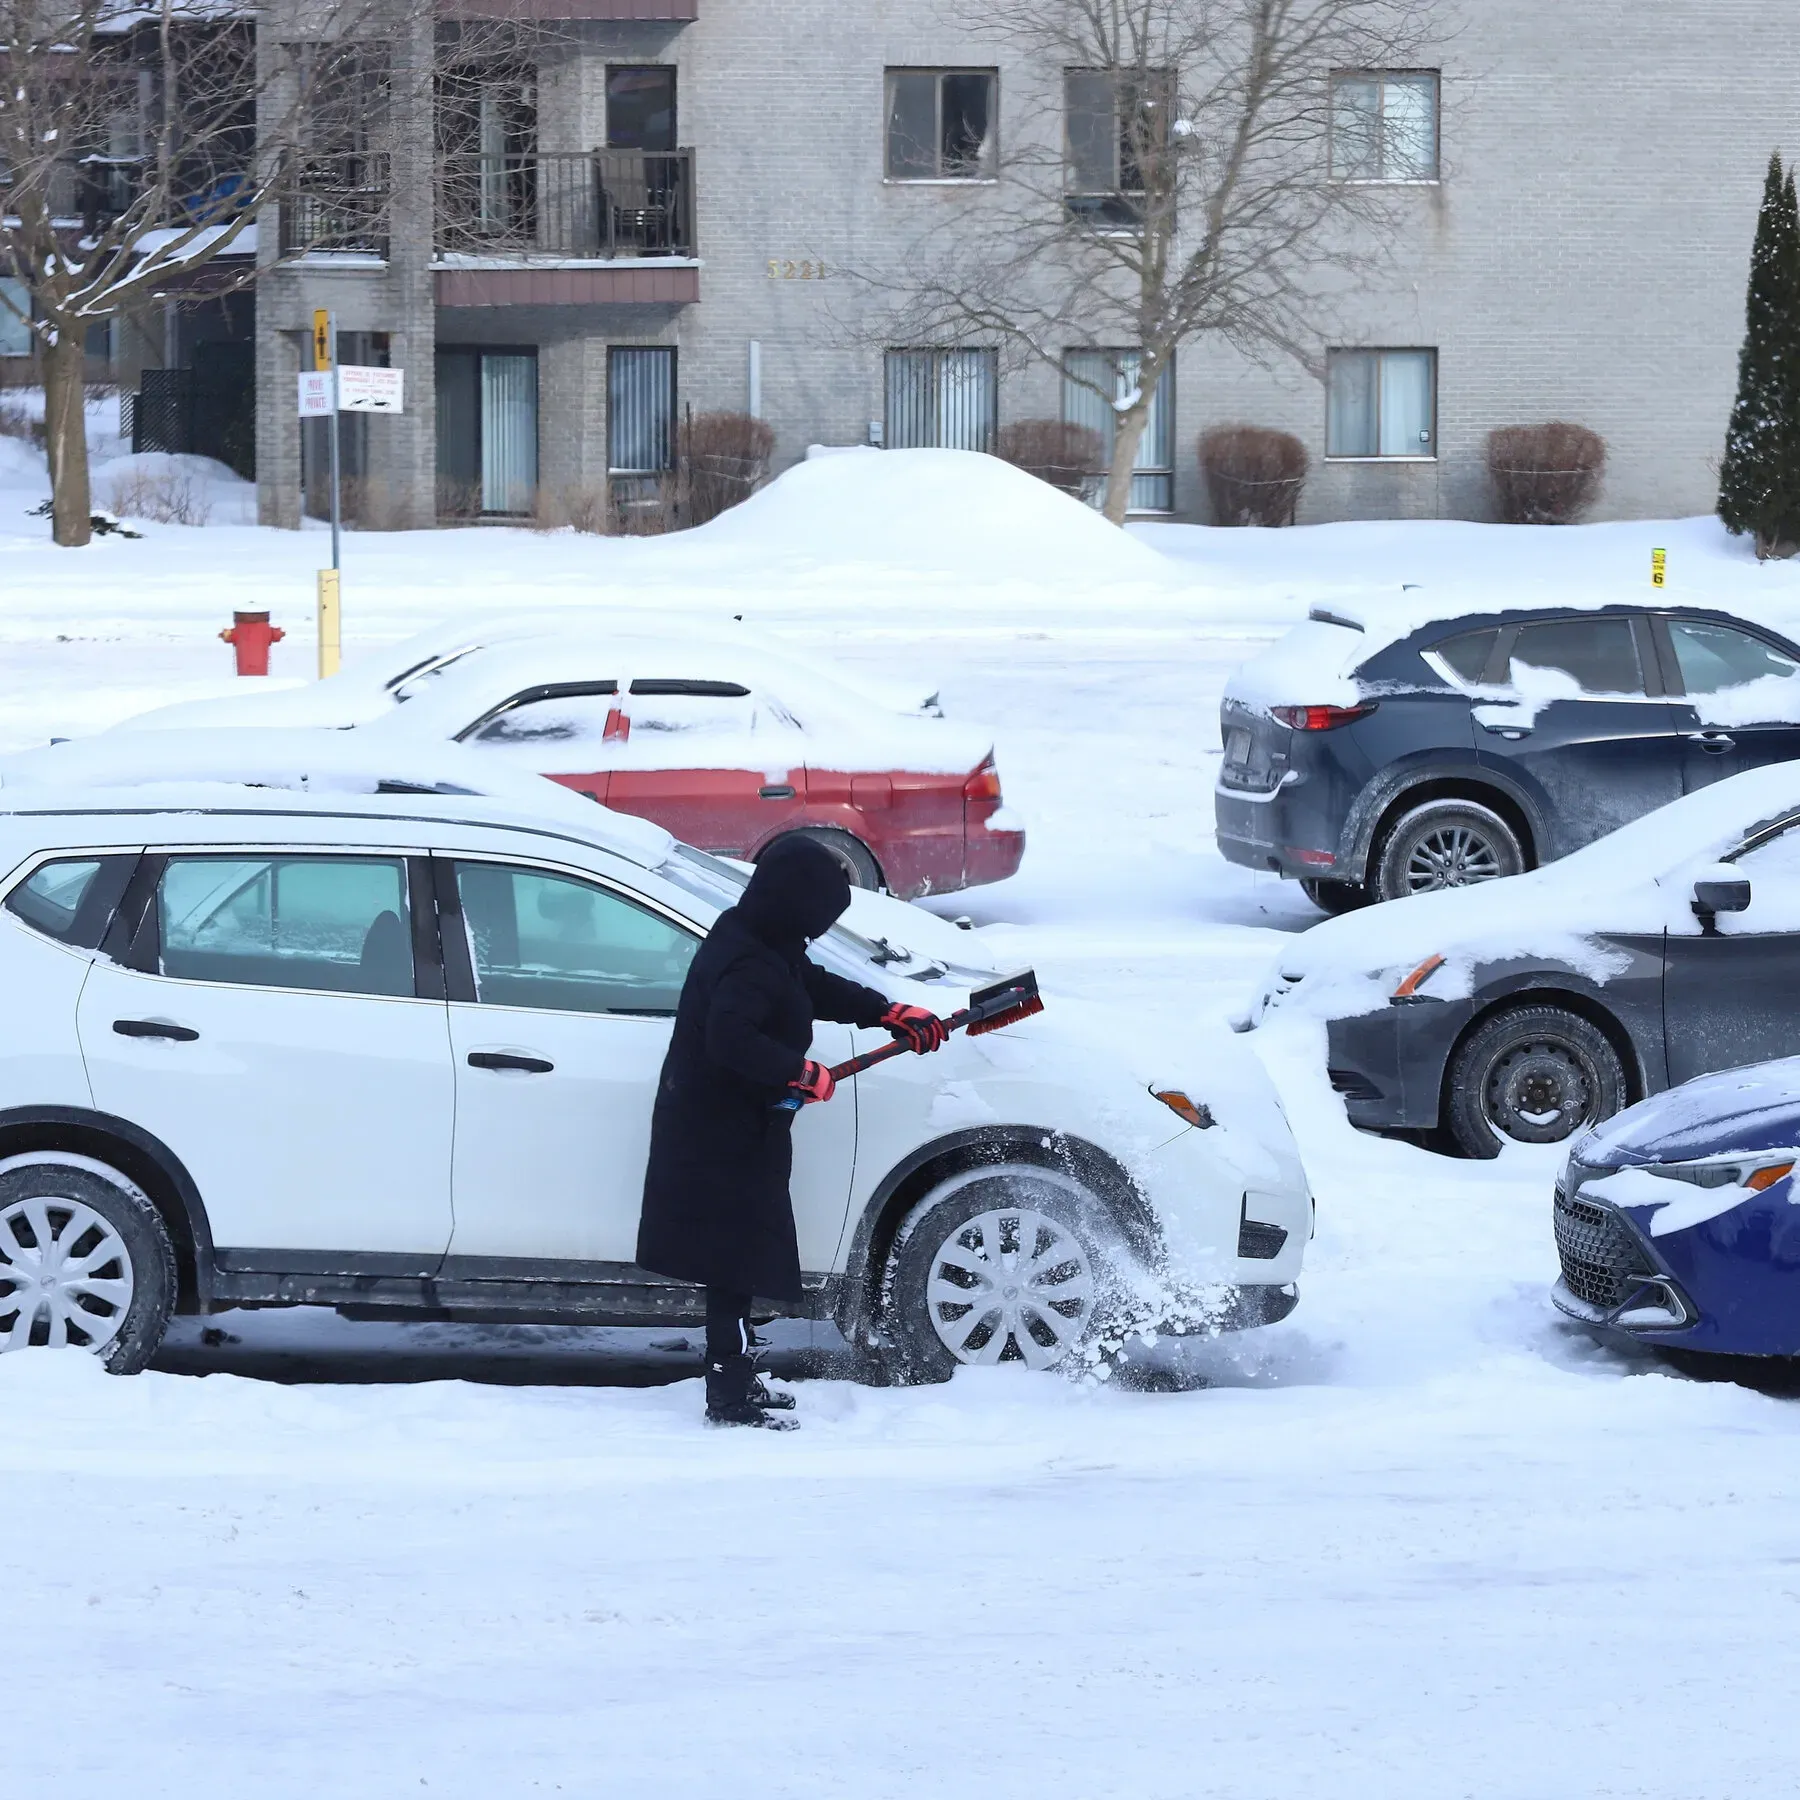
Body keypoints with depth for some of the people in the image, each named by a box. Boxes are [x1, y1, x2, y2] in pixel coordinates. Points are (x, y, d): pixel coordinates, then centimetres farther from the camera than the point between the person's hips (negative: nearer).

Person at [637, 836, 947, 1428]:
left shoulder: (770, 949, 9)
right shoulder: (751, 965, -24)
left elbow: (818, 988, 24)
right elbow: (731, 1039, -37)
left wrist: (891, 1013, 19)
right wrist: (801, 1074, -29)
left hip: (736, 1131, 11)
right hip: (724, 1140, -11)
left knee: (741, 1262, 18)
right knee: (738, 1262, -6)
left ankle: (735, 1381, 27)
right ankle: (729, 1398, -2)